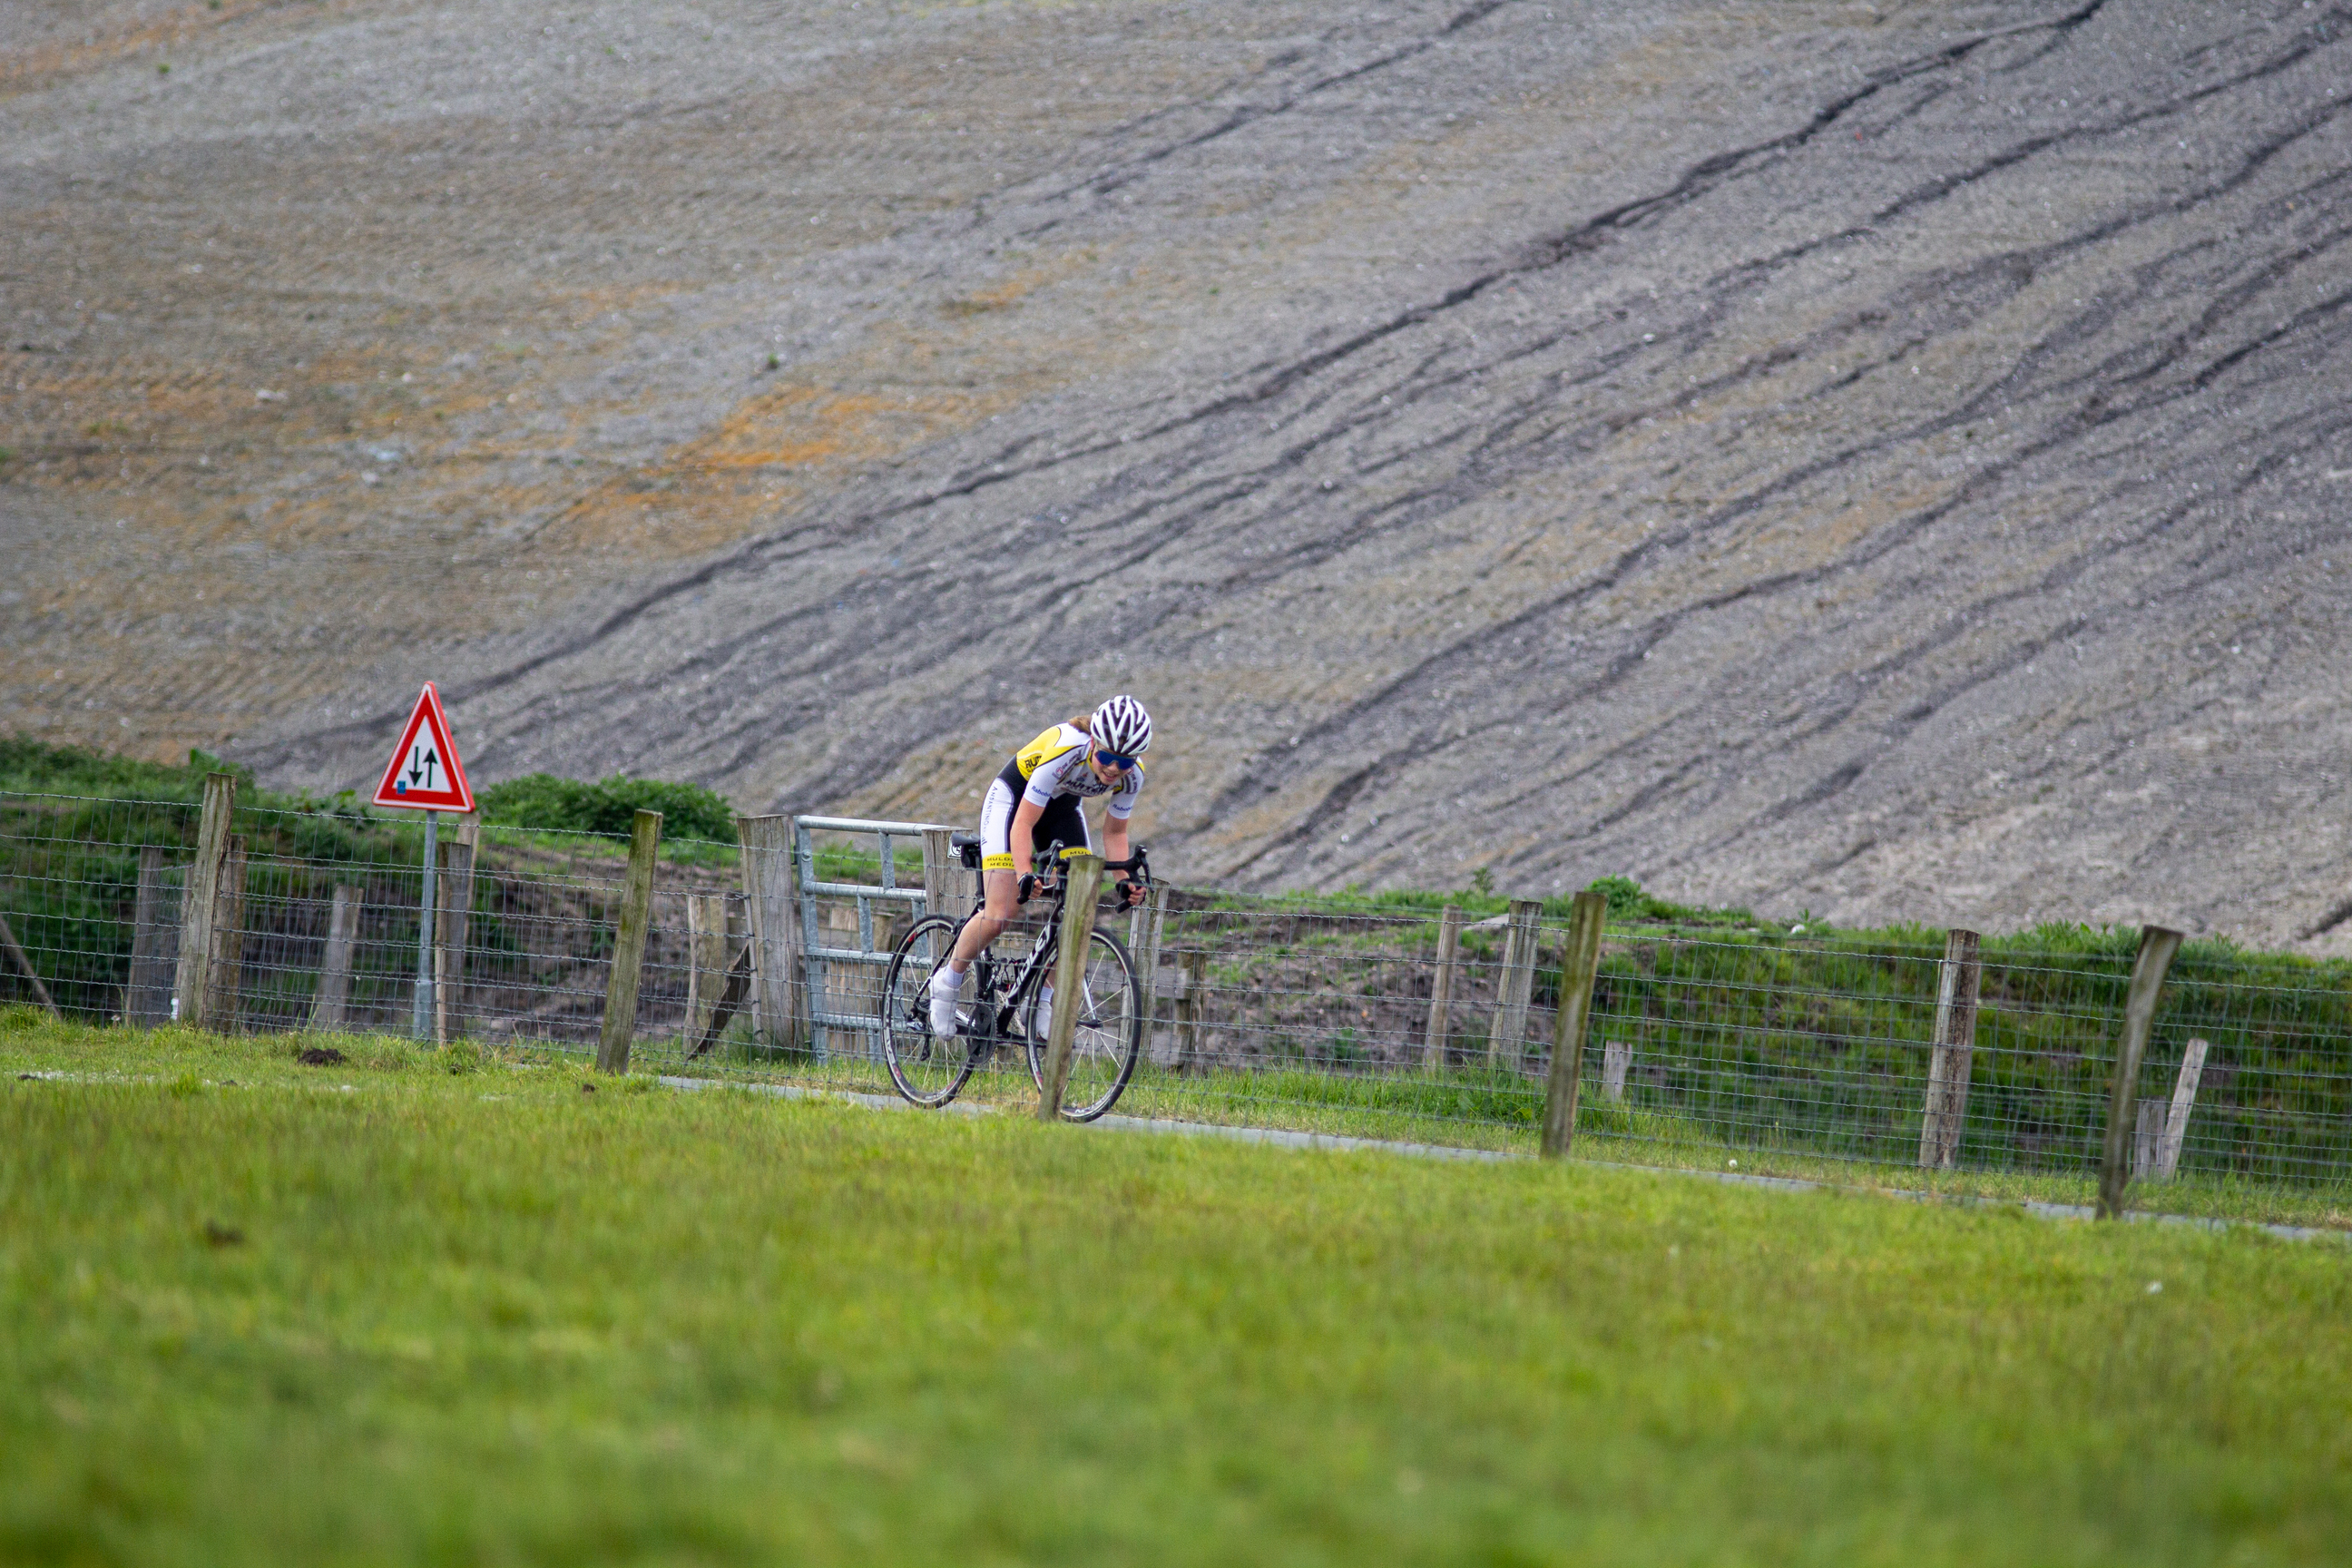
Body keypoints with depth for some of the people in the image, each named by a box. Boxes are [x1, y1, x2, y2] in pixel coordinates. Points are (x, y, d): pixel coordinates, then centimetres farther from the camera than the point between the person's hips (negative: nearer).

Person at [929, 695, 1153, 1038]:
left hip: (1062, 807, 5)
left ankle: (1045, 1000, 3)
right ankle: (948, 982, 7)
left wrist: (1124, 880, -23)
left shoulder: (1131, 775, -22)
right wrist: (1025, 874, -48)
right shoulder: (1063, 751, -39)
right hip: (1013, 798, -5)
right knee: (999, 916, -16)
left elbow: (1114, 831, -7)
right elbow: (1024, 823, -34)